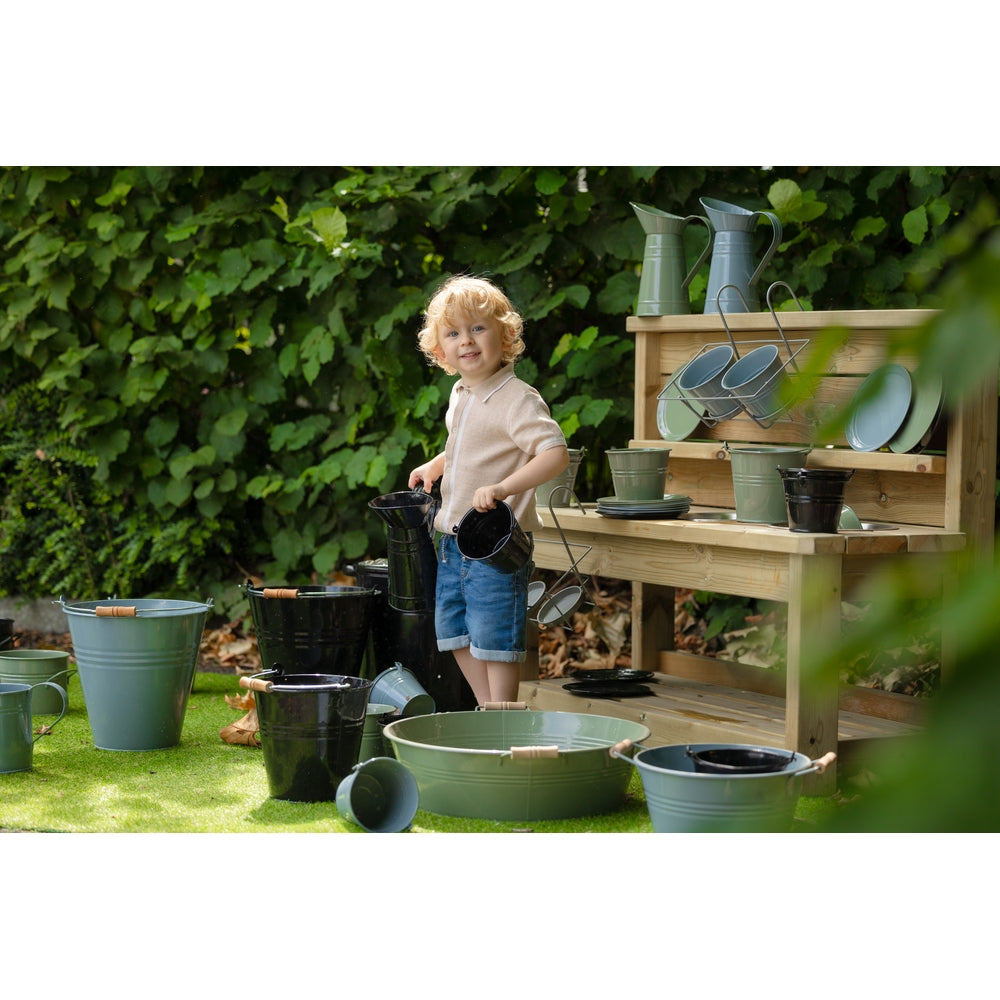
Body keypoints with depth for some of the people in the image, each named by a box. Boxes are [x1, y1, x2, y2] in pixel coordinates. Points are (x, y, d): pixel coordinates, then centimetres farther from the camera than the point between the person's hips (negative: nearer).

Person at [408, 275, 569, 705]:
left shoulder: (517, 399, -17)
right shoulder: (459, 395, 10)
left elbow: (556, 453, -28)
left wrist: (502, 488, -37)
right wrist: (435, 466, 15)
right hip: (452, 540, 9)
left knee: (494, 638, -2)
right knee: (454, 631, 15)